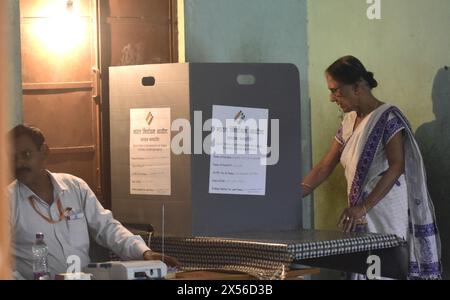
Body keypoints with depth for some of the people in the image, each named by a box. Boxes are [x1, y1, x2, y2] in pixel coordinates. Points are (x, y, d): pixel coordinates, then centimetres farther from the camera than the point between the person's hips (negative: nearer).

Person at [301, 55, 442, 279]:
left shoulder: (388, 118, -8)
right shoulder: (349, 123, 14)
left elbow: (397, 167, -15)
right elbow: (324, 168, 16)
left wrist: (363, 207, -21)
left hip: (388, 216, -6)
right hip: (362, 219, 7)